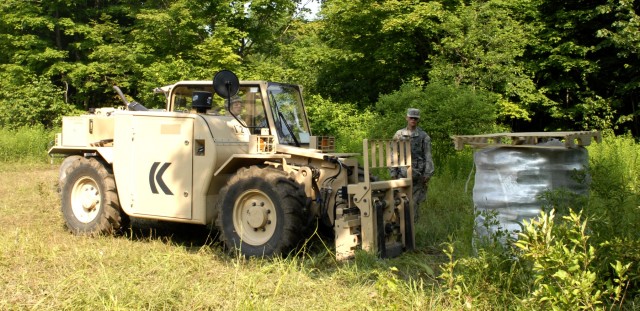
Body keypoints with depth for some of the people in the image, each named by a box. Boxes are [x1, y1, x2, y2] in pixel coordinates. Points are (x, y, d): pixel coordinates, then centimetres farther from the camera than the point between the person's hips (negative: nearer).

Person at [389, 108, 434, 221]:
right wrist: (393, 173, 3)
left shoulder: (424, 136, 2)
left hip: (418, 174, -1)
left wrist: (428, 175, -5)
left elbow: (428, 156, 0)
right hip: (403, 173, 1)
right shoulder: (399, 135, 6)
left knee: (415, 202, 2)